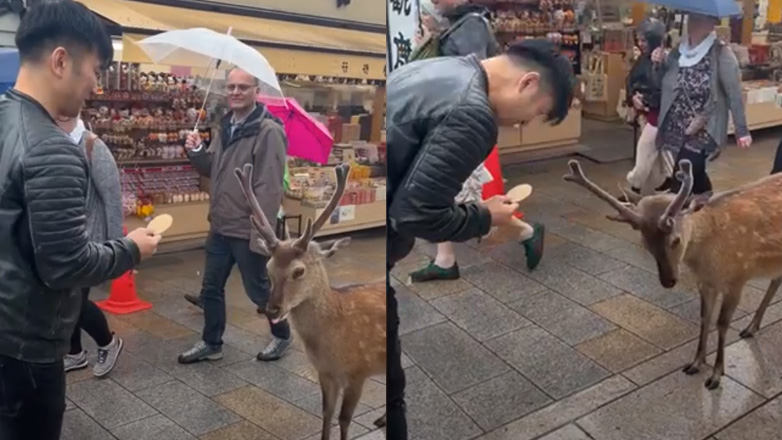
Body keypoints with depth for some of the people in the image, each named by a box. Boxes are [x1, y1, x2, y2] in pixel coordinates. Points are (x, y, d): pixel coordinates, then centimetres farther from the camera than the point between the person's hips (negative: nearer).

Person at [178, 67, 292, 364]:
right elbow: (213, 169, 18)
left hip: (247, 231, -8)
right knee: (211, 288, 16)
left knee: (259, 290, 9)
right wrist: (197, 152, -3)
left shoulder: (268, 131, -18)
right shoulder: (225, 126, 8)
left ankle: (282, 336, 31)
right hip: (220, 226, 8)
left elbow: (269, 189, -22)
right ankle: (211, 344, 33)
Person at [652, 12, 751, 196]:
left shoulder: (721, 54, -14)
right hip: (676, 129, 6)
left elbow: (734, 94, -11)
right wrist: (659, 65, -6)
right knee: (694, 176, 21)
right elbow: (663, 85, 14)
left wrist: (742, 131, -8)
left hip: (704, 131, -6)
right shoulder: (679, 50, 4)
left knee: (680, 184, -12)